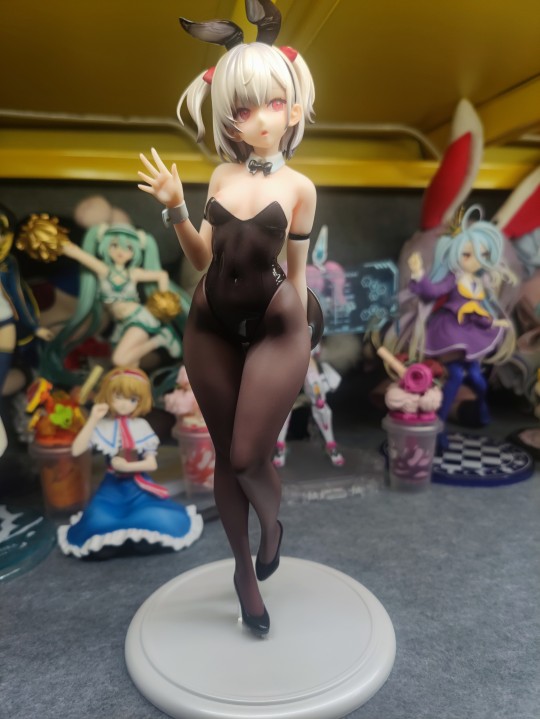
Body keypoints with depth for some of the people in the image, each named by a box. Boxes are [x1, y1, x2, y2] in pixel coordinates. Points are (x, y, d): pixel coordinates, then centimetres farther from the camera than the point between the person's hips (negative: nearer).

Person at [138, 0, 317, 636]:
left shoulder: (298, 187, -2)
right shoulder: (221, 176, 5)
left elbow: (296, 273, 2)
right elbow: (202, 257, 5)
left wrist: (298, 346, 6)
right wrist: (174, 209, -10)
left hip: (274, 327, -3)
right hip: (211, 327, 4)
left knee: (248, 458, -5)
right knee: (226, 457, 12)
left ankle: (272, 525, 35)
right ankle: (244, 568, 35)